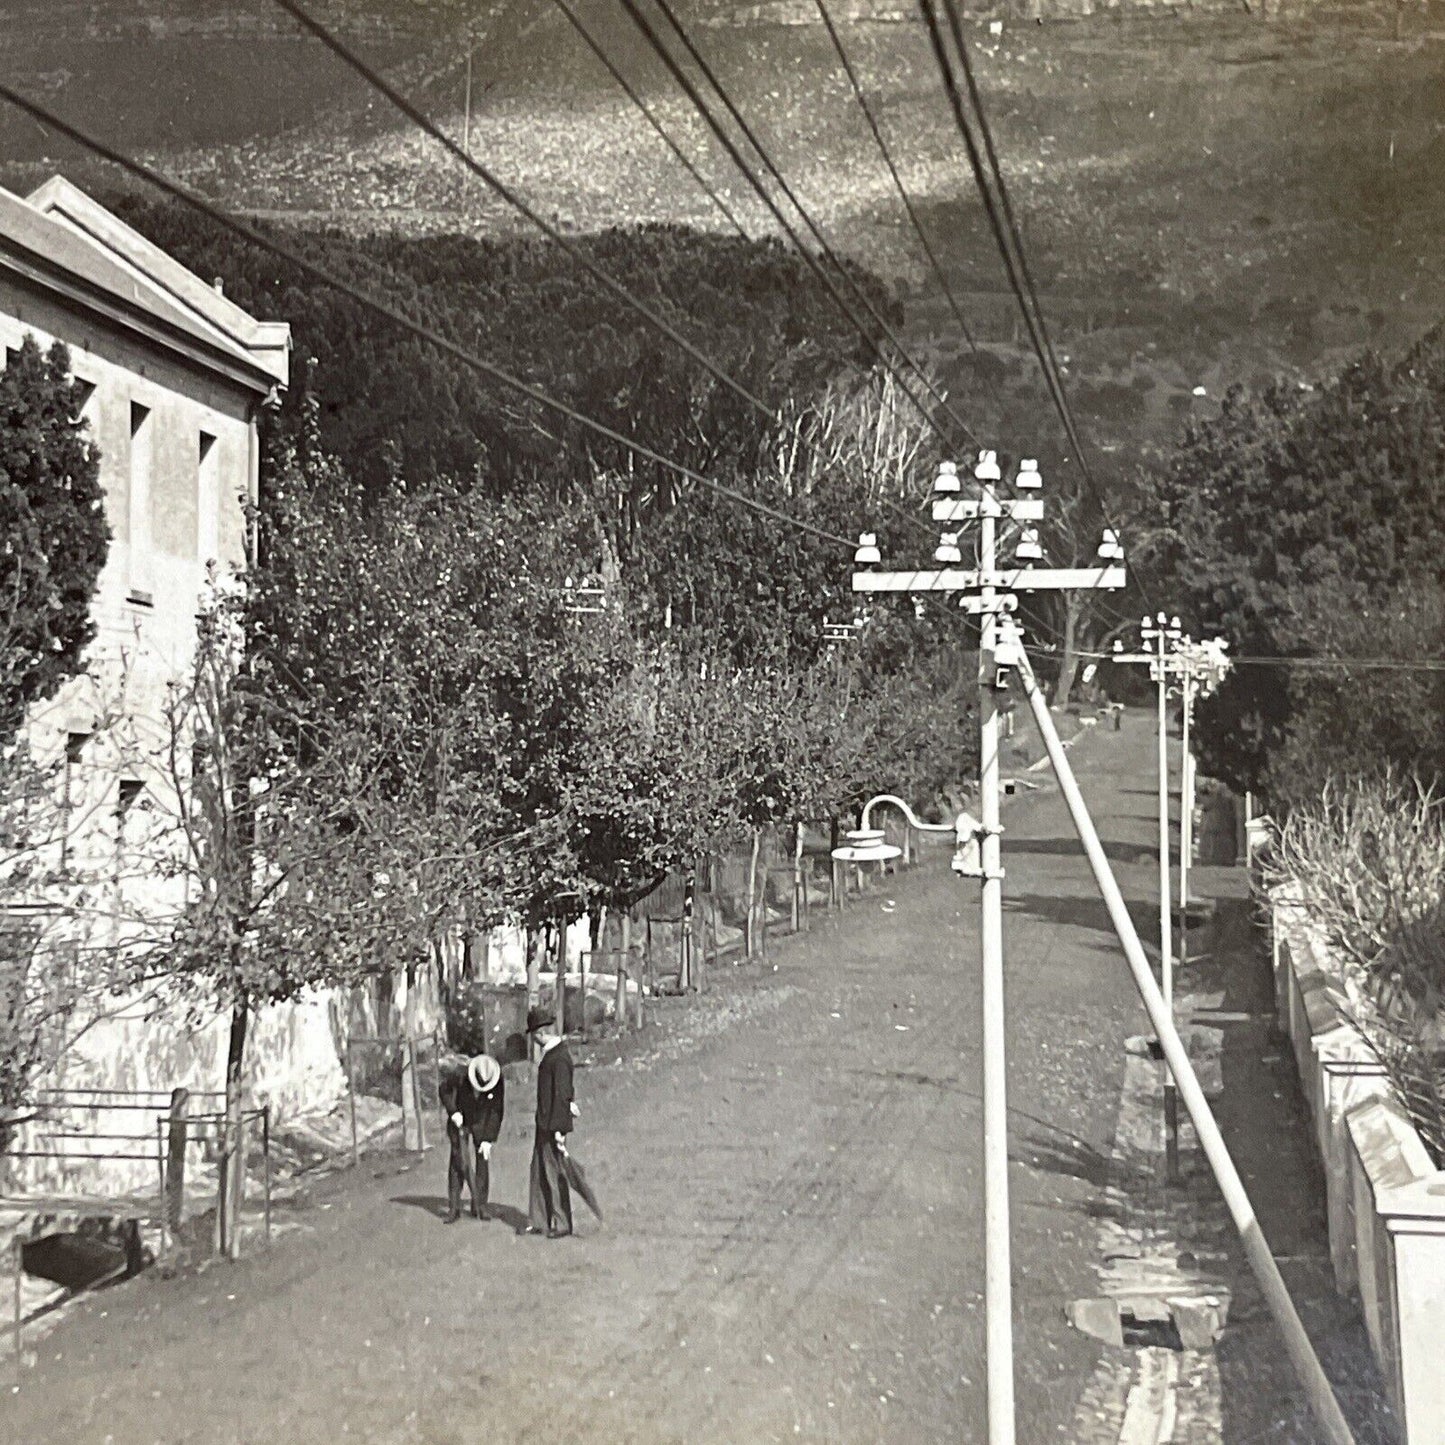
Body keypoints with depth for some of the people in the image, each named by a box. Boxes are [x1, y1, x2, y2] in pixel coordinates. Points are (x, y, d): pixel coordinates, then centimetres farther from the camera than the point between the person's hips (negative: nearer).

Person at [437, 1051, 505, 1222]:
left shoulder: (497, 1085, -23)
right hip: (460, 1124, -1)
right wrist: (453, 1111, -14)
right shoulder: (459, 1077, -25)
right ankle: (454, 1209, 0)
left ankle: (480, 1207, 5)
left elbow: (496, 1112, -16)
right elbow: (443, 1089, -5)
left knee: (483, 1166, -3)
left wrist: (489, 1140, -17)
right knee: (457, 1165, -4)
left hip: (482, 1127, 1)